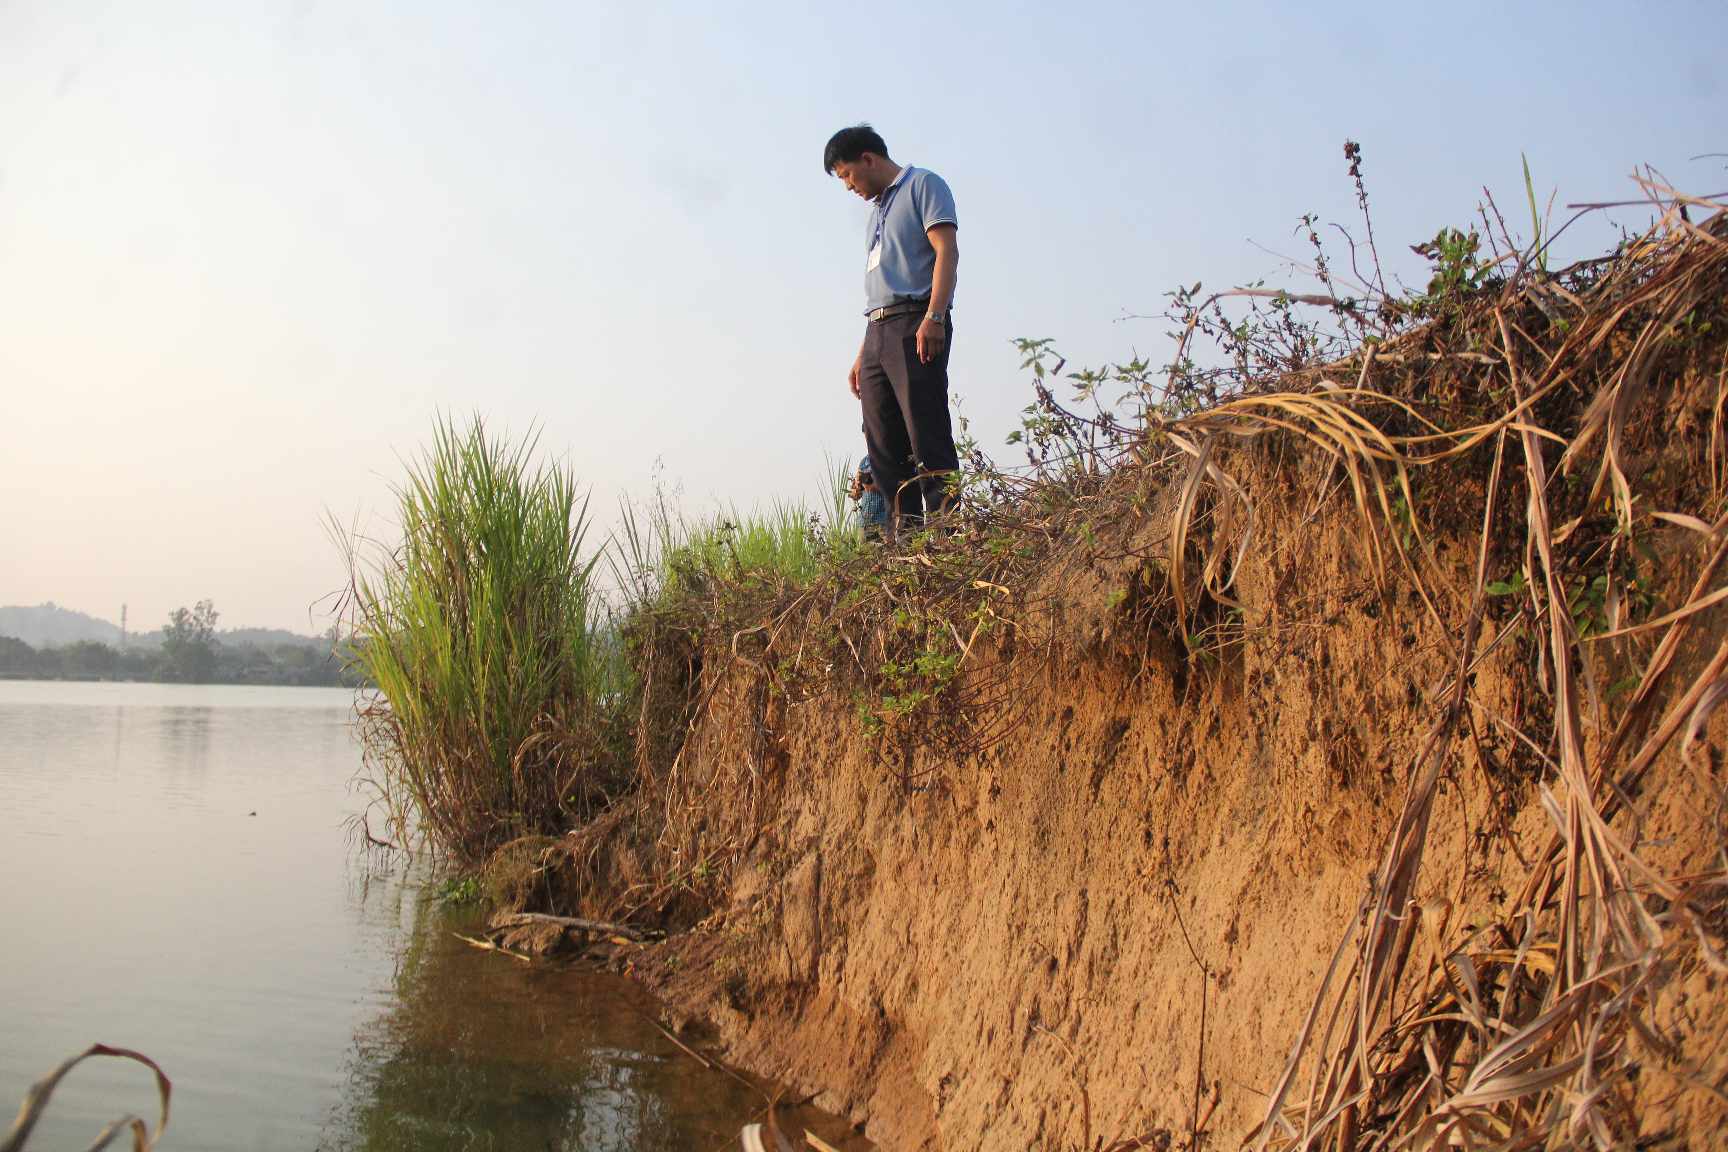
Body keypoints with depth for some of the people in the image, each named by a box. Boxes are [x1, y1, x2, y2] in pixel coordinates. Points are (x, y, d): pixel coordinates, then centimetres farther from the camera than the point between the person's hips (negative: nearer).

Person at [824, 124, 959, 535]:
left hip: (915, 325, -9)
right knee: (883, 444, 1)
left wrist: (934, 317, -22)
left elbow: (946, 250, -9)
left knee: (927, 436, -16)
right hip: (877, 332, 9)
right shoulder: (877, 212, 29)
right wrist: (863, 355, 20)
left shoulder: (922, 185, 5)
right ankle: (905, 531, 1)